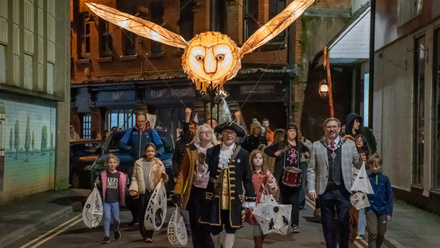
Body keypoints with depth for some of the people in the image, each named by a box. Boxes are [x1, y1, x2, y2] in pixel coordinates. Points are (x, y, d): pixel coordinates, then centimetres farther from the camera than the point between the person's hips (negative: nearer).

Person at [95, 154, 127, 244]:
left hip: (115, 201, 0)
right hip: (106, 201, 0)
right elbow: (101, 188, 8)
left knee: (116, 218, 6)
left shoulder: (120, 175, 1)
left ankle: (116, 230, 37)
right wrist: (97, 183, -12)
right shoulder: (103, 175, 2)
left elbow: (122, 189, 7)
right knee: (106, 217, -6)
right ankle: (106, 236, 4)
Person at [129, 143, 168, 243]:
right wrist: (133, 189, -4)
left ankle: (149, 235, 1)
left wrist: (164, 176, -13)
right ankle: (144, 234, 16)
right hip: (142, 193, 2)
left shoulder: (159, 164, 8)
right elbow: (134, 178, 10)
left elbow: (164, 180, 10)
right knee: (142, 214, 3)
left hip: (154, 192, -1)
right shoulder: (138, 164, 11)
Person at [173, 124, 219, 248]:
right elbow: (183, 171, 3)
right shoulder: (191, 150, 1)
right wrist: (177, 191, -3)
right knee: (195, 223, 8)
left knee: (208, 223, 5)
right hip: (196, 191, 1)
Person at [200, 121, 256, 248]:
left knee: (231, 227, 5)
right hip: (215, 196, 1)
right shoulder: (211, 152, 4)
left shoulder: (243, 154, 2)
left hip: (234, 198, -1)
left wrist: (250, 199, 0)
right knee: (214, 227, 10)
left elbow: (247, 178, 3)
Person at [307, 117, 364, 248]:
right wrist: (311, 189, -1)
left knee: (344, 223, 0)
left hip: (343, 190, 0)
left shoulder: (350, 144, 8)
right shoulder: (316, 145, 6)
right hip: (325, 190, 0)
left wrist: (362, 161, -13)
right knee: (328, 225, 8)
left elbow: (357, 164, 10)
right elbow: (311, 169, 6)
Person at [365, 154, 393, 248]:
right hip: (371, 210, -2)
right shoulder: (367, 179, -3)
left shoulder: (385, 179, 0)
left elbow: (389, 197, 3)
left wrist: (389, 213, 1)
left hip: (382, 210, 2)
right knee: (372, 233, -11)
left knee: (381, 235, 12)